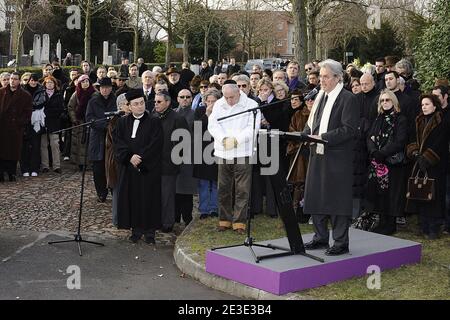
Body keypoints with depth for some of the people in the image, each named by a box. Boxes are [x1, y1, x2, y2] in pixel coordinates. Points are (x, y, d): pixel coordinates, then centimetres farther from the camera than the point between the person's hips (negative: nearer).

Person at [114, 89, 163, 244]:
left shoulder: (154, 122, -2)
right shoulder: (123, 122, 8)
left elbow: (155, 144, -10)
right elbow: (117, 141, -1)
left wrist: (140, 157, -16)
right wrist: (130, 156, -15)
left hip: (149, 168, -3)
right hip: (129, 167, 3)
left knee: (148, 198, 0)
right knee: (132, 198, 5)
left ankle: (150, 231, 9)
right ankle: (136, 229, 15)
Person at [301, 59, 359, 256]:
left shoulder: (347, 99, -9)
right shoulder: (320, 96, 15)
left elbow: (349, 129, -16)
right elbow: (311, 122, 21)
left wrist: (323, 137, -20)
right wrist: (306, 134, -1)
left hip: (337, 157, -8)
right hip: (318, 155, 8)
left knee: (337, 200, -3)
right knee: (315, 197, 12)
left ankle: (341, 243, 7)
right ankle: (320, 237, 24)